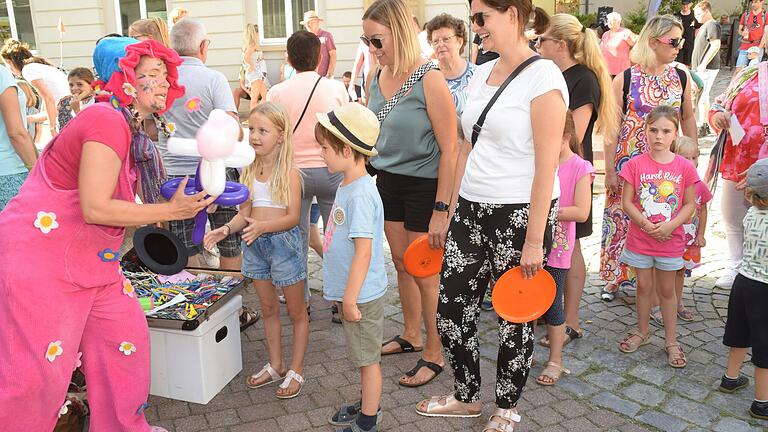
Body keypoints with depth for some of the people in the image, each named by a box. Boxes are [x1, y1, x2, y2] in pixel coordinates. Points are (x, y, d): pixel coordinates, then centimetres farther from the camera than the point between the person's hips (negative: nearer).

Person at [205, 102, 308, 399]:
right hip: (255, 244, 6)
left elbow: (293, 217, -18)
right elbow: (244, 213, 6)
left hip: (283, 242, -6)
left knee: (296, 312, 9)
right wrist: (227, 229, -13)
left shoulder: (289, 173, -13)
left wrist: (263, 226, -33)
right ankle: (276, 366, 33)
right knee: (268, 309, 18)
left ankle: (296, 370, 23)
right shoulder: (249, 172, 5)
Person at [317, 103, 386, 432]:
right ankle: (368, 405, 41)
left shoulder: (360, 195, -25)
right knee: (364, 355, 23)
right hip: (352, 291, 9)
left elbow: (364, 252, -26)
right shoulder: (347, 185, 7)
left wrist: (350, 298, -22)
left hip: (362, 294, -9)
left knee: (367, 358, 8)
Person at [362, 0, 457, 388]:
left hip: (424, 185, -7)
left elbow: (449, 149, -19)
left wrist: (440, 210, -20)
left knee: (425, 275, 3)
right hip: (388, 181, 7)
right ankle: (411, 335, 37)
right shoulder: (377, 77, 3)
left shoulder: (429, 80, -18)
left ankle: (434, 353, 21)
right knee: (402, 265, 18)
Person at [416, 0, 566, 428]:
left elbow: (546, 165, -16)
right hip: (471, 211, 7)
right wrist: (447, 210, 15)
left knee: (515, 319, 9)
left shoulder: (542, 76, -12)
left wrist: (534, 239, -17)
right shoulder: (482, 73, 11)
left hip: (520, 215, -7)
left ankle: (507, 409, 32)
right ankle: (466, 396, 32)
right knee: (451, 308, 9)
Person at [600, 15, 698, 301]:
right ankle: (615, 278, 21)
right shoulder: (625, 79, -5)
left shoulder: (681, 78, 5)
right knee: (621, 220, 4)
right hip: (628, 163, -2)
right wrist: (610, 170, -6)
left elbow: (688, 119, 15)